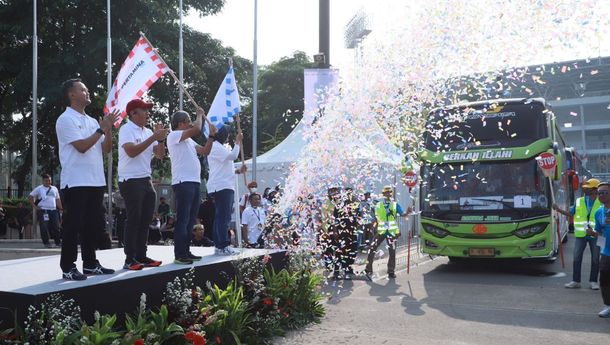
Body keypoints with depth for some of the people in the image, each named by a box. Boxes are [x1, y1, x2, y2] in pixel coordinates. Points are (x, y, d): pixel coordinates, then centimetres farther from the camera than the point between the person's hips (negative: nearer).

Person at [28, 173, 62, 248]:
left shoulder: (54, 188, 17)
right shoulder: (39, 189, 5)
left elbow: (57, 199, 20)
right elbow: (30, 197, 5)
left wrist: (61, 208, 10)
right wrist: (34, 206, -3)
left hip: (53, 210, 4)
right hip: (43, 211, -4)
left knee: (56, 226, 2)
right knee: (44, 227, -7)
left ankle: (58, 242, 10)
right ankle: (46, 243, -1)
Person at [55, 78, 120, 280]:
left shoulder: (91, 121, 16)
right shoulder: (66, 119, -6)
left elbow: (106, 149, 11)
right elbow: (81, 146, -17)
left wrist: (109, 128, -3)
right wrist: (101, 129, -13)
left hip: (96, 181, 8)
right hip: (76, 182, -8)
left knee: (93, 225, 11)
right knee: (73, 225, -3)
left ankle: (90, 264, 20)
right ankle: (68, 267, 4)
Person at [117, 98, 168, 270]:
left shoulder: (148, 132, 14)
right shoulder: (126, 129, -7)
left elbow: (160, 155, 12)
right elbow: (131, 151, -23)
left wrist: (160, 138, -3)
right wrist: (153, 137, -22)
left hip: (146, 180, 8)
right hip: (130, 181, -8)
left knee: (145, 219, 8)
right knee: (133, 219, -7)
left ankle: (141, 256, 16)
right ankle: (129, 259, -1)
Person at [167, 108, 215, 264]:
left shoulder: (189, 140, 22)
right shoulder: (174, 135, -6)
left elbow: (205, 151, 21)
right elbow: (197, 130, -20)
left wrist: (211, 135, 12)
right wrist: (200, 114, -4)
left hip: (194, 182, 10)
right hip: (183, 182, -10)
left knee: (191, 220, 11)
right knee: (183, 219, -10)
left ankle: (186, 252, 17)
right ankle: (179, 255, -7)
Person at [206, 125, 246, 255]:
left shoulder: (219, 147, 26)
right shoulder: (215, 146, -7)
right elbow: (233, 156, -19)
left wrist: (238, 171, 15)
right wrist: (238, 142, -5)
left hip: (225, 187, 11)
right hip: (221, 187, -11)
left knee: (220, 217, 8)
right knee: (223, 217, -13)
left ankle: (218, 246, 10)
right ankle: (223, 246, -15)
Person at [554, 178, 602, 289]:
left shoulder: (601, 202, -3)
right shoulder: (579, 201, 4)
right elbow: (571, 213, 10)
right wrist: (559, 210, -1)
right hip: (580, 235, 2)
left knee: (595, 259, 6)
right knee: (577, 258, 3)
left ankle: (593, 281, 18)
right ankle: (576, 281, 11)